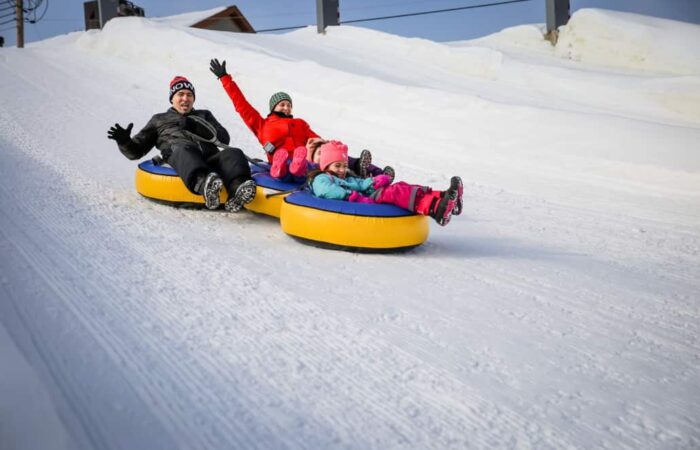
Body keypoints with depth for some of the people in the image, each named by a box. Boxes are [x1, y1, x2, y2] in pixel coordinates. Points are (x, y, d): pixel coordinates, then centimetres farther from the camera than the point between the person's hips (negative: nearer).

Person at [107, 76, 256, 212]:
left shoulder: (204, 115, 37)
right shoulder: (159, 119, 35)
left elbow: (224, 138, 17)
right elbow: (136, 151, 28)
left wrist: (196, 127, 2)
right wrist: (124, 141, 5)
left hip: (210, 159, 2)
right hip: (177, 159, -2)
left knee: (233, 153, -31)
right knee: (184, 149, -39)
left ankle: (237, 190, -63)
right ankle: (204, 184, -70)